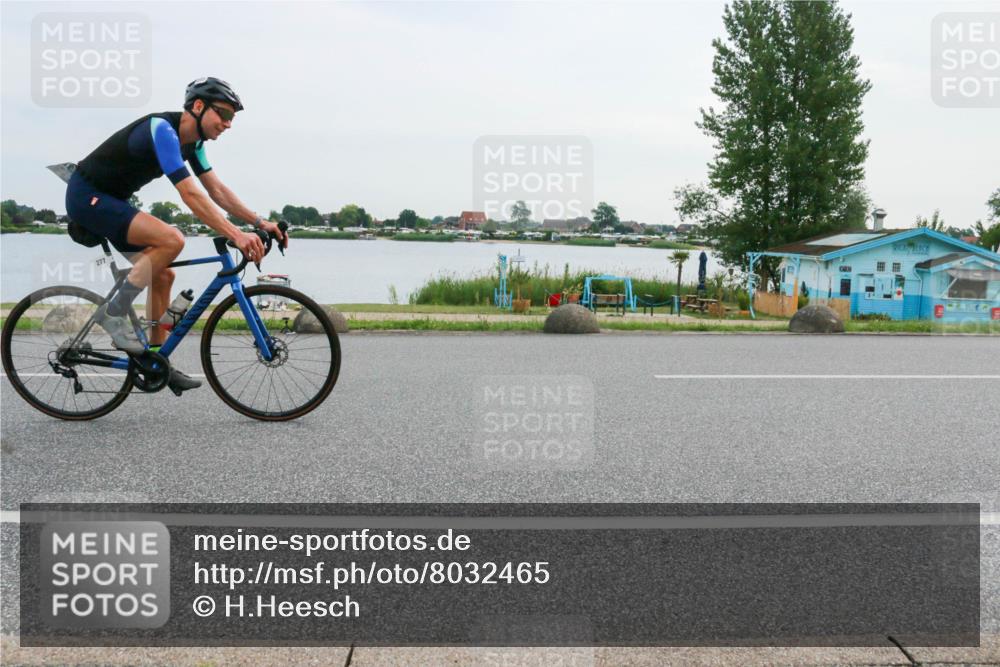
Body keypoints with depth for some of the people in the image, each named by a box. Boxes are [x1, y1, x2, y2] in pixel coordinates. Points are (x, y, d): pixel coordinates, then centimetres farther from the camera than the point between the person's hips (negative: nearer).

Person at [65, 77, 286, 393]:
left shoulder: (191, 139, 3)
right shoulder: (162, 130, -25)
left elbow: (217, 190, 4)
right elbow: (191, 196, -33)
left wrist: (259, 222, -7)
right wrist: (236, 235, -39)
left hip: (110, 200, 10)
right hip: (87, 196, -10)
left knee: (162, 276, 5)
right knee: (171, 240, -27)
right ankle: (114, 313, -12)